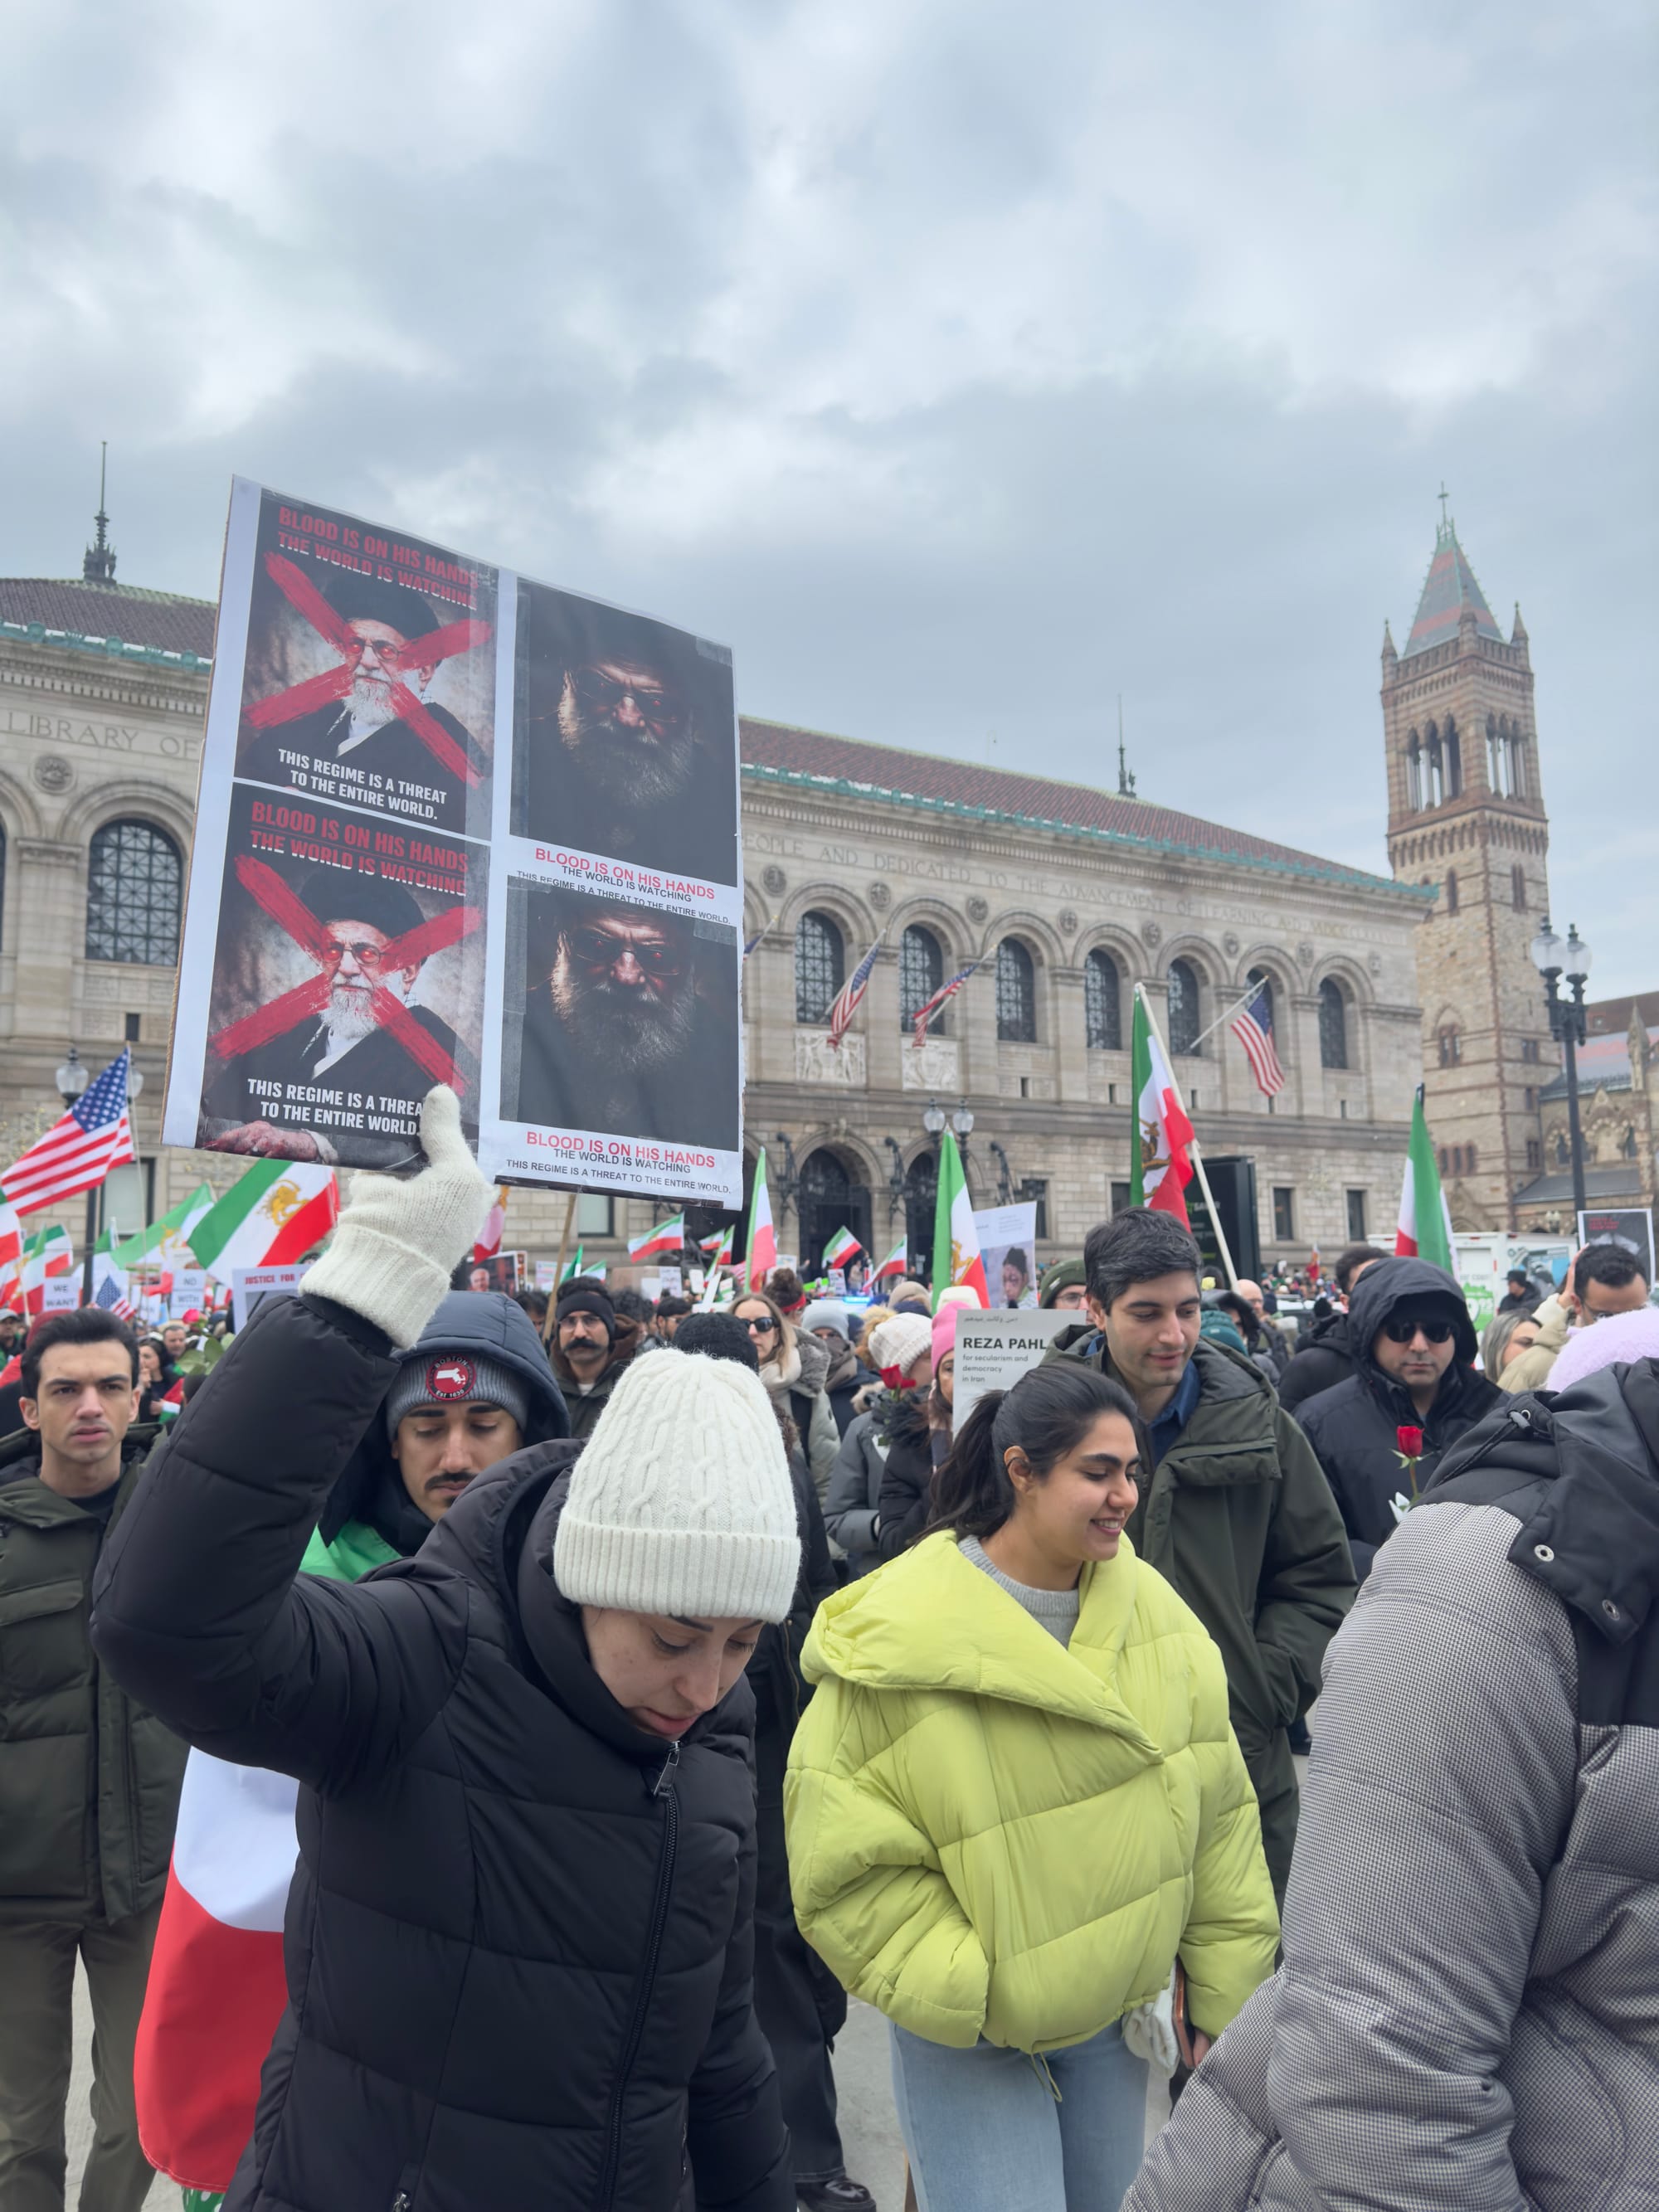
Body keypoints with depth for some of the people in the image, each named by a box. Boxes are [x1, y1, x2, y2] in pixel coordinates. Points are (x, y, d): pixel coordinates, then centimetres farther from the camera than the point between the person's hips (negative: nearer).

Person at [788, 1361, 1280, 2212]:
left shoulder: (1153, 1607, -6)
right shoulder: (903, 1637, -21)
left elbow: (1217, 1815, 2)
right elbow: (845, 1860, -16)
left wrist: (1228, 2001, 4)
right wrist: (967, 1995, -18)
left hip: (1115, 2014, 5)